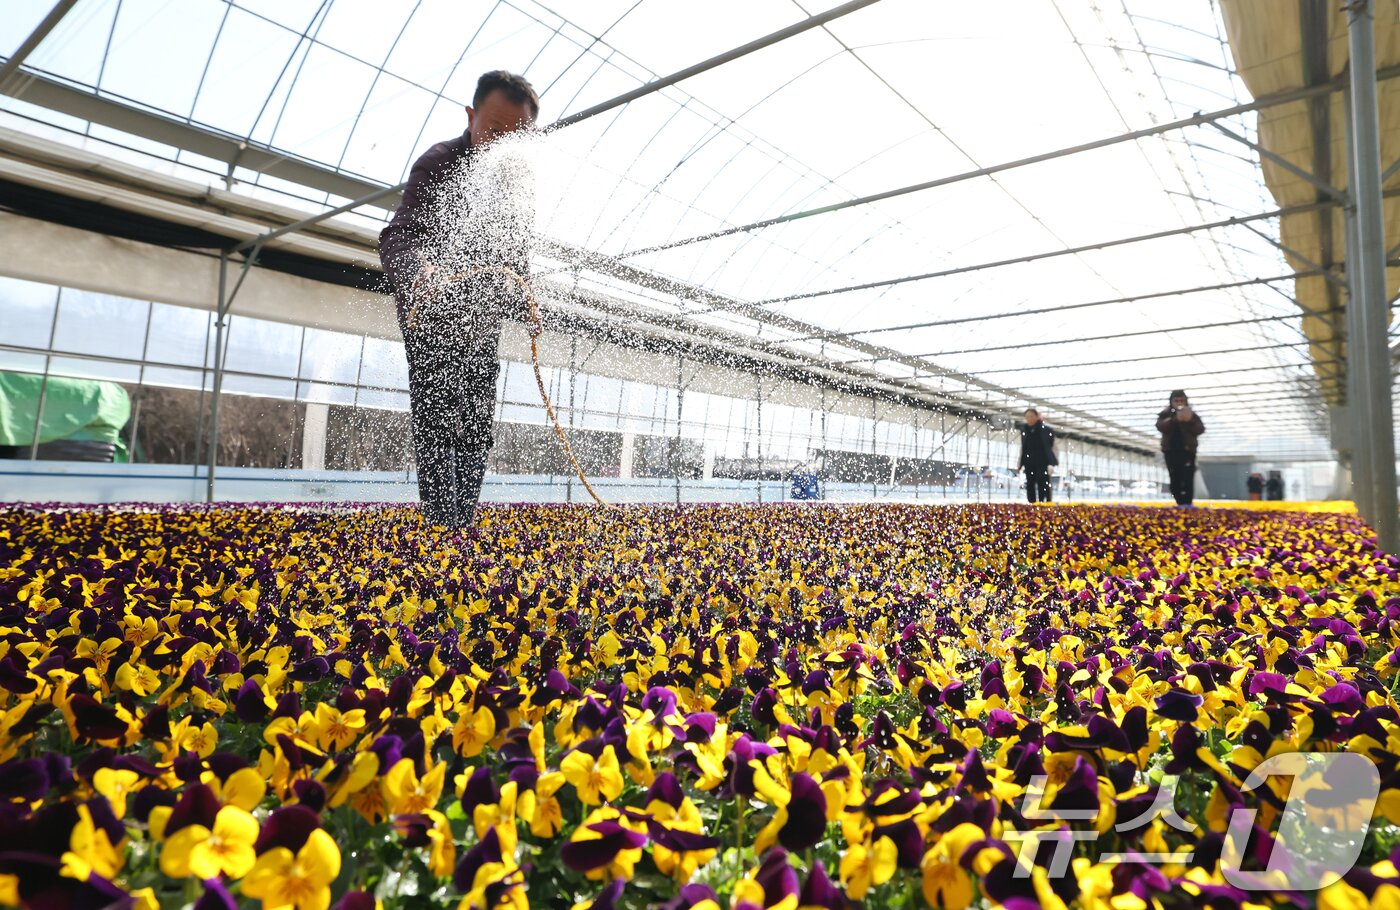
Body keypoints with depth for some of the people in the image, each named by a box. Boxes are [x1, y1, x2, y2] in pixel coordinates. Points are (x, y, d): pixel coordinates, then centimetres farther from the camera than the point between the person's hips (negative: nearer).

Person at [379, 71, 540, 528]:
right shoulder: (440, 163, -16)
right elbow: (397, 237, -29)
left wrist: (524, 304, 6)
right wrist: (418, 269, -52)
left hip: (483, 320, 7)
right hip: (433, 313, -6)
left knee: (478, 431, 6)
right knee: (439, 424, -13)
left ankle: (461, 530, 15)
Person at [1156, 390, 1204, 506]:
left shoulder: (1192, 415, 8)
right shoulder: (1165, 414, 8)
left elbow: (1200, 430, -3)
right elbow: (1161, 426, -12)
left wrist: (1190, 421, -19)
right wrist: (1175, 419, -26)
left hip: (1187, 450, -1)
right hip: (1171, 451, 1)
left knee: (1188, 478, -12)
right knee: (1175, 479, 2)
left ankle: (1187, 503, -17)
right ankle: (1180, 503, 10)